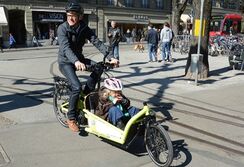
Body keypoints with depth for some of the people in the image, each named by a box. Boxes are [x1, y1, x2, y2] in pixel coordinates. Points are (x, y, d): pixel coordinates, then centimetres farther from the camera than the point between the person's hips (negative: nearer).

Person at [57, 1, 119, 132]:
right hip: (65, 62, -5)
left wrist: (110, 57, -31)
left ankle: (86, 95, -3)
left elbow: (97, 43, -16)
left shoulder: (84, 28, -7)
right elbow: (65, 47, -34)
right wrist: (76, 61, -53)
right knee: (77, 87, -25)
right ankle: (71, 118, -5)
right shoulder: (62, 28, -19)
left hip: (79, 59, 5)